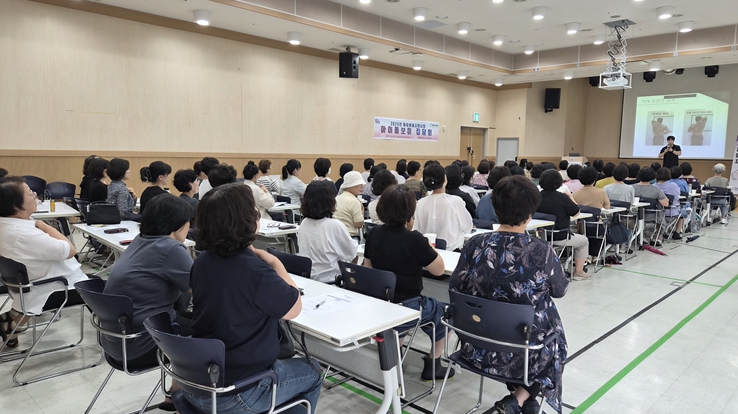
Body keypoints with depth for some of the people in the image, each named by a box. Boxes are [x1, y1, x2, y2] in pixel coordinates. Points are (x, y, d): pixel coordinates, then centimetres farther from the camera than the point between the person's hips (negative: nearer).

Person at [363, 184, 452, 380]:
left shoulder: (373, 234, -5)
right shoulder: (414, 239, -23)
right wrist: (427, 245, -1)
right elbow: (439, 269, -11)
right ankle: (432, 365, 27)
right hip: (406, 309, -6)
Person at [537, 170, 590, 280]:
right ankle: (578, 272, 24)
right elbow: (576, 213, -6)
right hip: (559, 238, -5)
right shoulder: (562, 197, -19)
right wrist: (570, 197, 8)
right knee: (584, 241, 23)